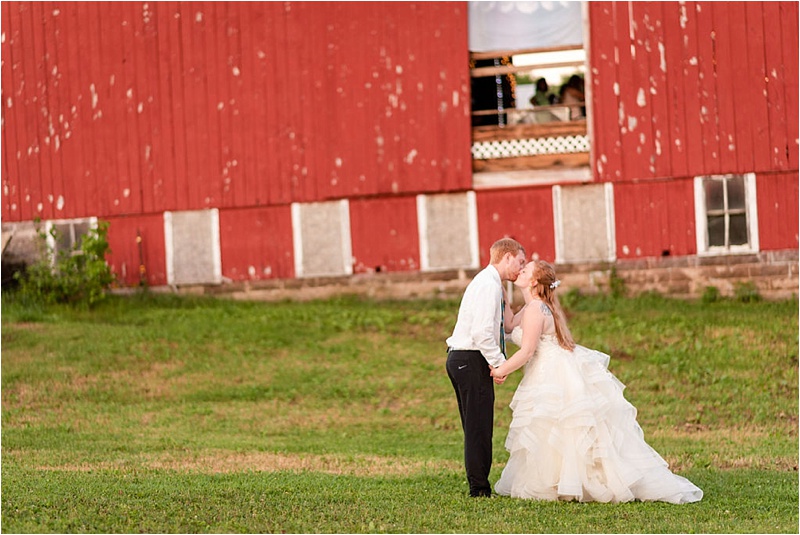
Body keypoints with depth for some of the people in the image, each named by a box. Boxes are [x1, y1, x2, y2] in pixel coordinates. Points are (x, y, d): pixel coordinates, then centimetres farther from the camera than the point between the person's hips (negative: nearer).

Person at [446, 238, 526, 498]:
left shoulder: (489, 282, 18)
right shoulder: (489, 284, -15)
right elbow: (481, 333, -23)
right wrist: (499, 362, -18)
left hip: (461, 359, 11)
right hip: (471, 360, -11)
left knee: (476, 425, 12)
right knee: (479, 425, -8)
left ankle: (478, 484, 15)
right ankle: (480, 487, -6)